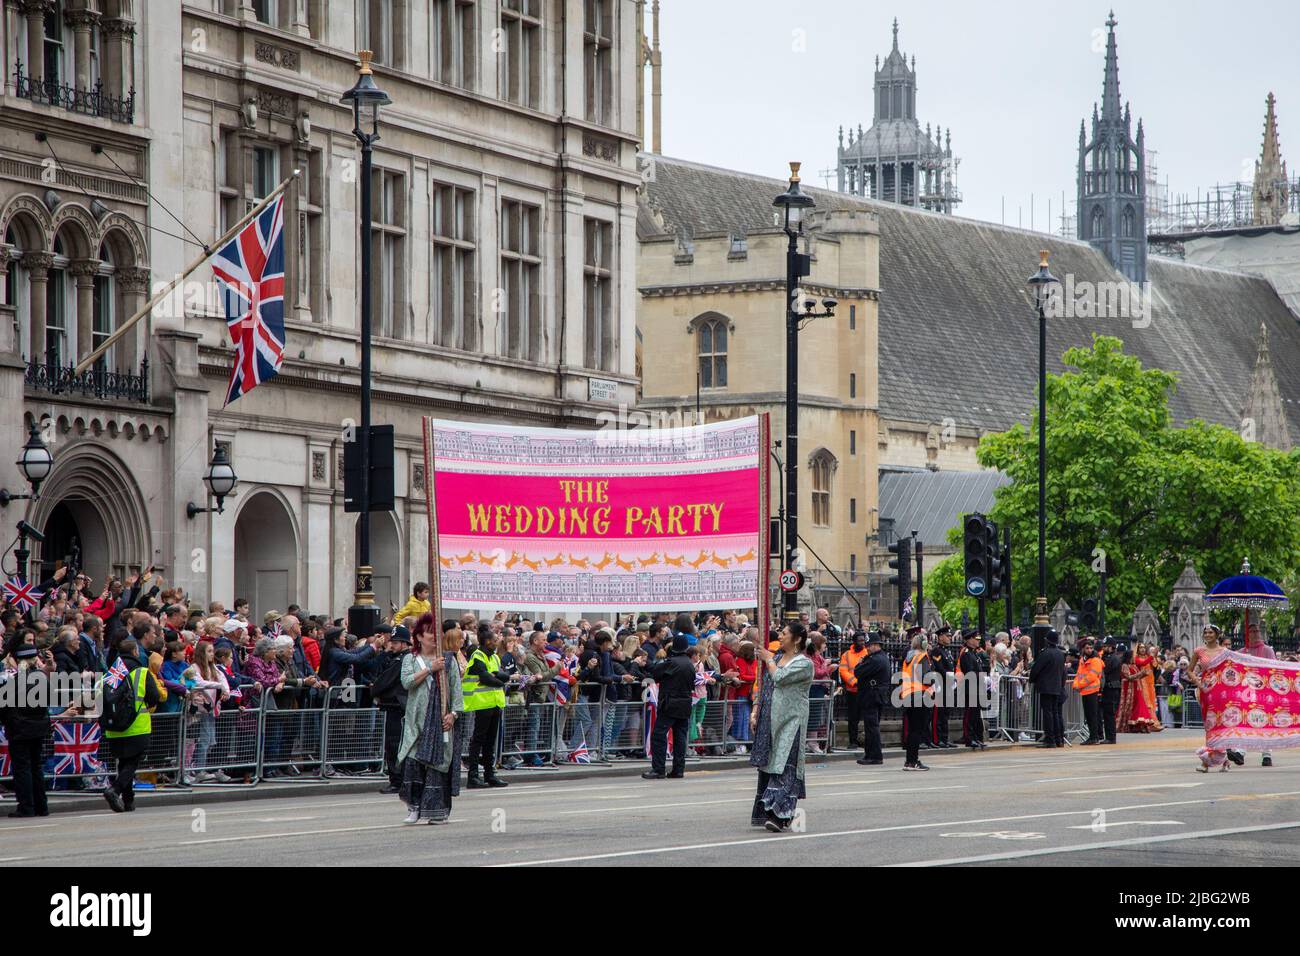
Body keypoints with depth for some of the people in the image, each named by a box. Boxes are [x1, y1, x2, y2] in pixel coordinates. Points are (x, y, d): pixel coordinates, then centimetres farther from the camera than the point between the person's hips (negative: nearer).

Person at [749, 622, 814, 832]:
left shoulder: (804, 663, -7)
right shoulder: (778, 657, 15)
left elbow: (779, 678, -20)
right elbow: (765, 687, 19)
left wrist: (768, 661, -3)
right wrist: (756, 712, 12)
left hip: (790, 720, -7)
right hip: (770, 718, 7)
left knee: (783, 765, -14)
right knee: (767, 763, 7)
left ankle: (779, 814, -21)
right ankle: (767, 811, 13)